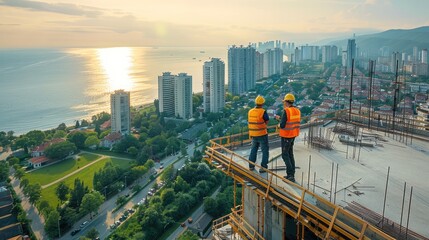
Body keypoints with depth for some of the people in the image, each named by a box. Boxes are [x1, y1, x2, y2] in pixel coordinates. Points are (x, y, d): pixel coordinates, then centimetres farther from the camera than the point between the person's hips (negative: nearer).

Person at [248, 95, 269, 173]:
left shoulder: (250, 111, -1)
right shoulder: (263, 112, -18)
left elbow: (249, 123, 6)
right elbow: (267, 122, -5)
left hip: (253, 134, 5)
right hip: (262, 134, -5)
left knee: (253, 150, 21)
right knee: (265, 151, 7)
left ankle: (251, 166, 23)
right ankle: (263, 167, 5)